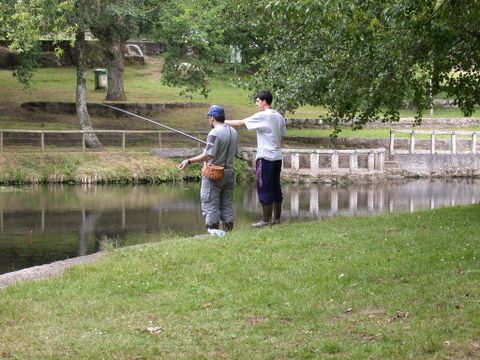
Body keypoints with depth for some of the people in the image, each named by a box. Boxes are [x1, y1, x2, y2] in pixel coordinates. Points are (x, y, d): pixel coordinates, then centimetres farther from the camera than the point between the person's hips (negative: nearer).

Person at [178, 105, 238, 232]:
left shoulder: (214, 133, -17)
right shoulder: (233, 132, 6)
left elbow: (208, 155, -23)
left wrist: (189, 161, -19)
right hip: (229, 173, 7)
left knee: (210, 206, 0)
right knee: (226, 204, 12)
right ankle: (228, 231, 13)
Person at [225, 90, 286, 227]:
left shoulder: (262, 116, -12)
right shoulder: (279, 117, 11)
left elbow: (240, 123, -10)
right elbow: (281, 136, 14)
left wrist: (224, 122, 0)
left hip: (265, 157, -8)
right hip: (277, 157, 8)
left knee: (264, 188, -3)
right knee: (275, 187, 11)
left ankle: (266, 219, -2)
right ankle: (277, 217, 15)